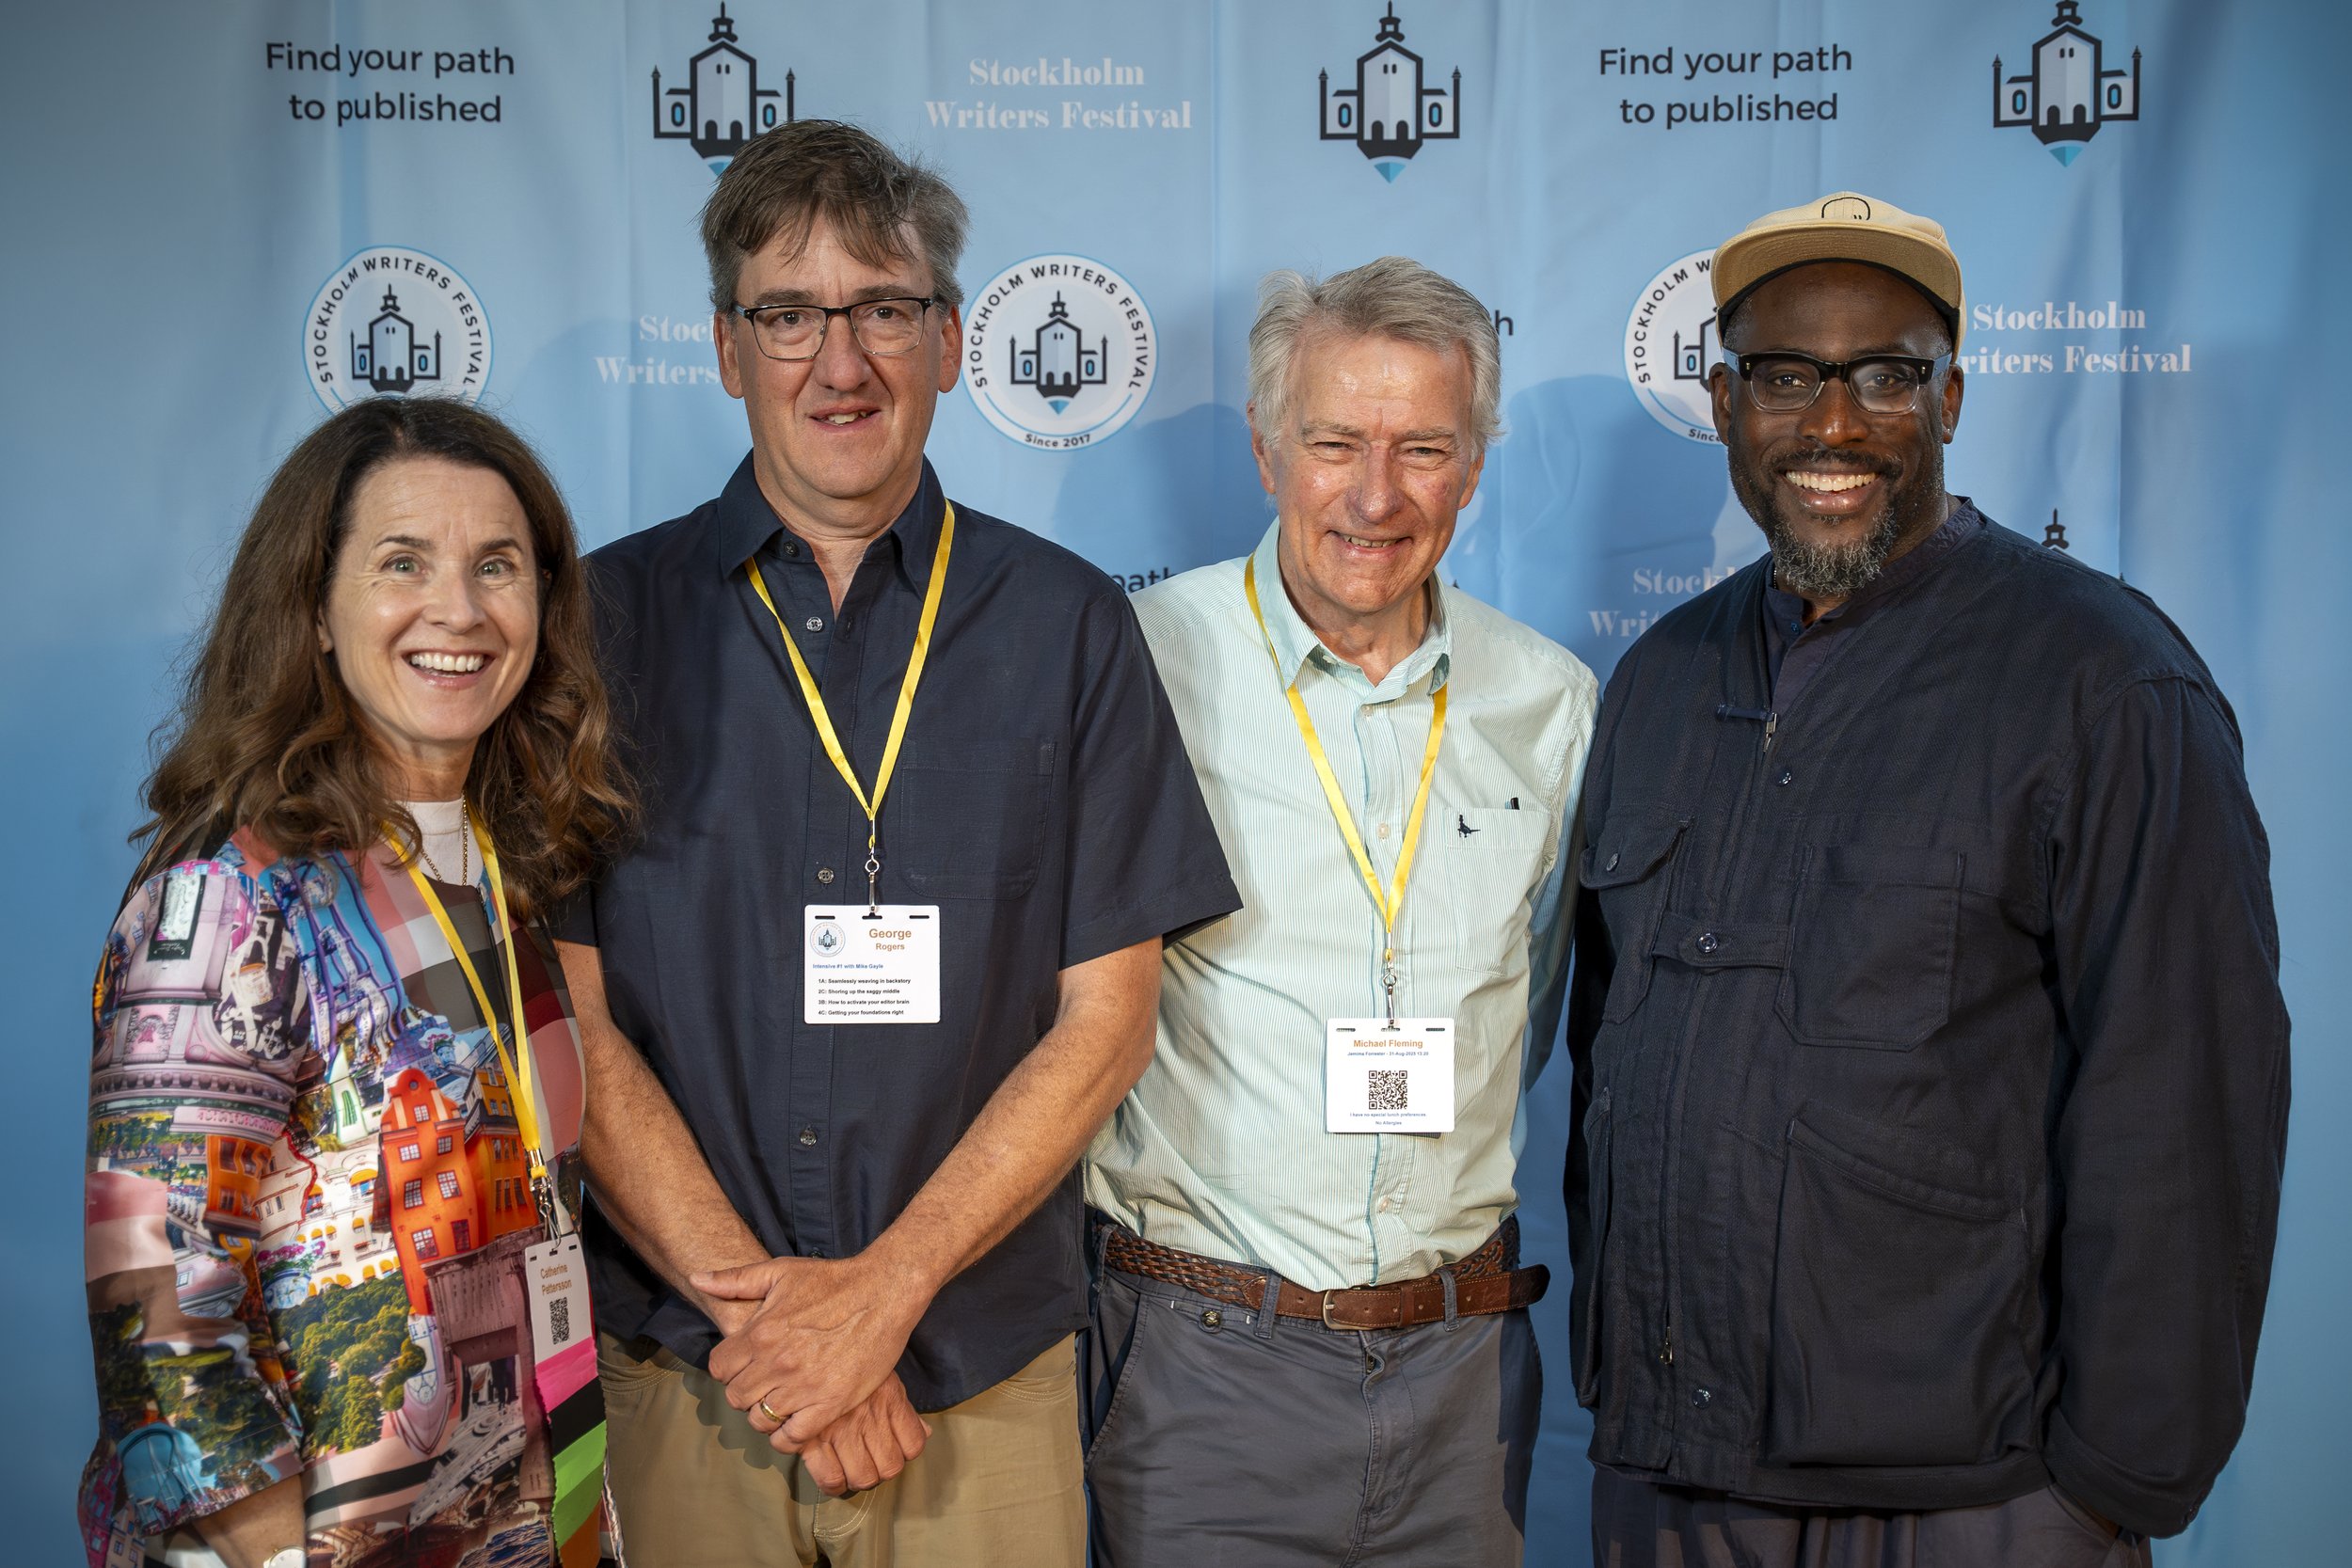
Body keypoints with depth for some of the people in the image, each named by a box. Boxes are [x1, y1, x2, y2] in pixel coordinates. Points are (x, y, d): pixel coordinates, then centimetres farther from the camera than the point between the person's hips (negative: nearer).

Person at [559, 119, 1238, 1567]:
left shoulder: (1067, 626, 0)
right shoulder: (608, 618, -1)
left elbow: (1106, 1022, -3)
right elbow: (567, 1014, -4)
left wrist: (882, 1292, -10)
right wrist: (748, 1300, -11)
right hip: (678, 1379, 0)